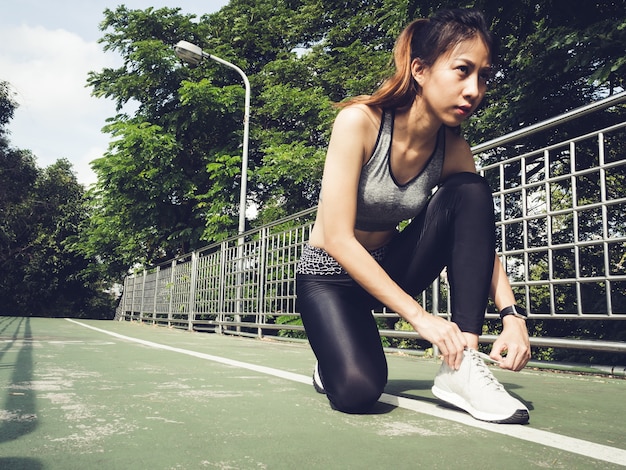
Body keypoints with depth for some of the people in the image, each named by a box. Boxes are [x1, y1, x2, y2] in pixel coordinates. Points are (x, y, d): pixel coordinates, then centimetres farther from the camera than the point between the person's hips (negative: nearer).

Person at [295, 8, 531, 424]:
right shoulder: (359, 122, -25)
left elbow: (482, 239, -4)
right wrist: (419, 316, -29)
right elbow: (338, 240, -28)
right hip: (330, 273, -4)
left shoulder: (454, 152, -10)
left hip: (388, 268, 5)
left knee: (469, 192, -19)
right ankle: (334, 361, 10)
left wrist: (513, 315, -22)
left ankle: (462, 366, -21)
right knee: (359, 392, -30)